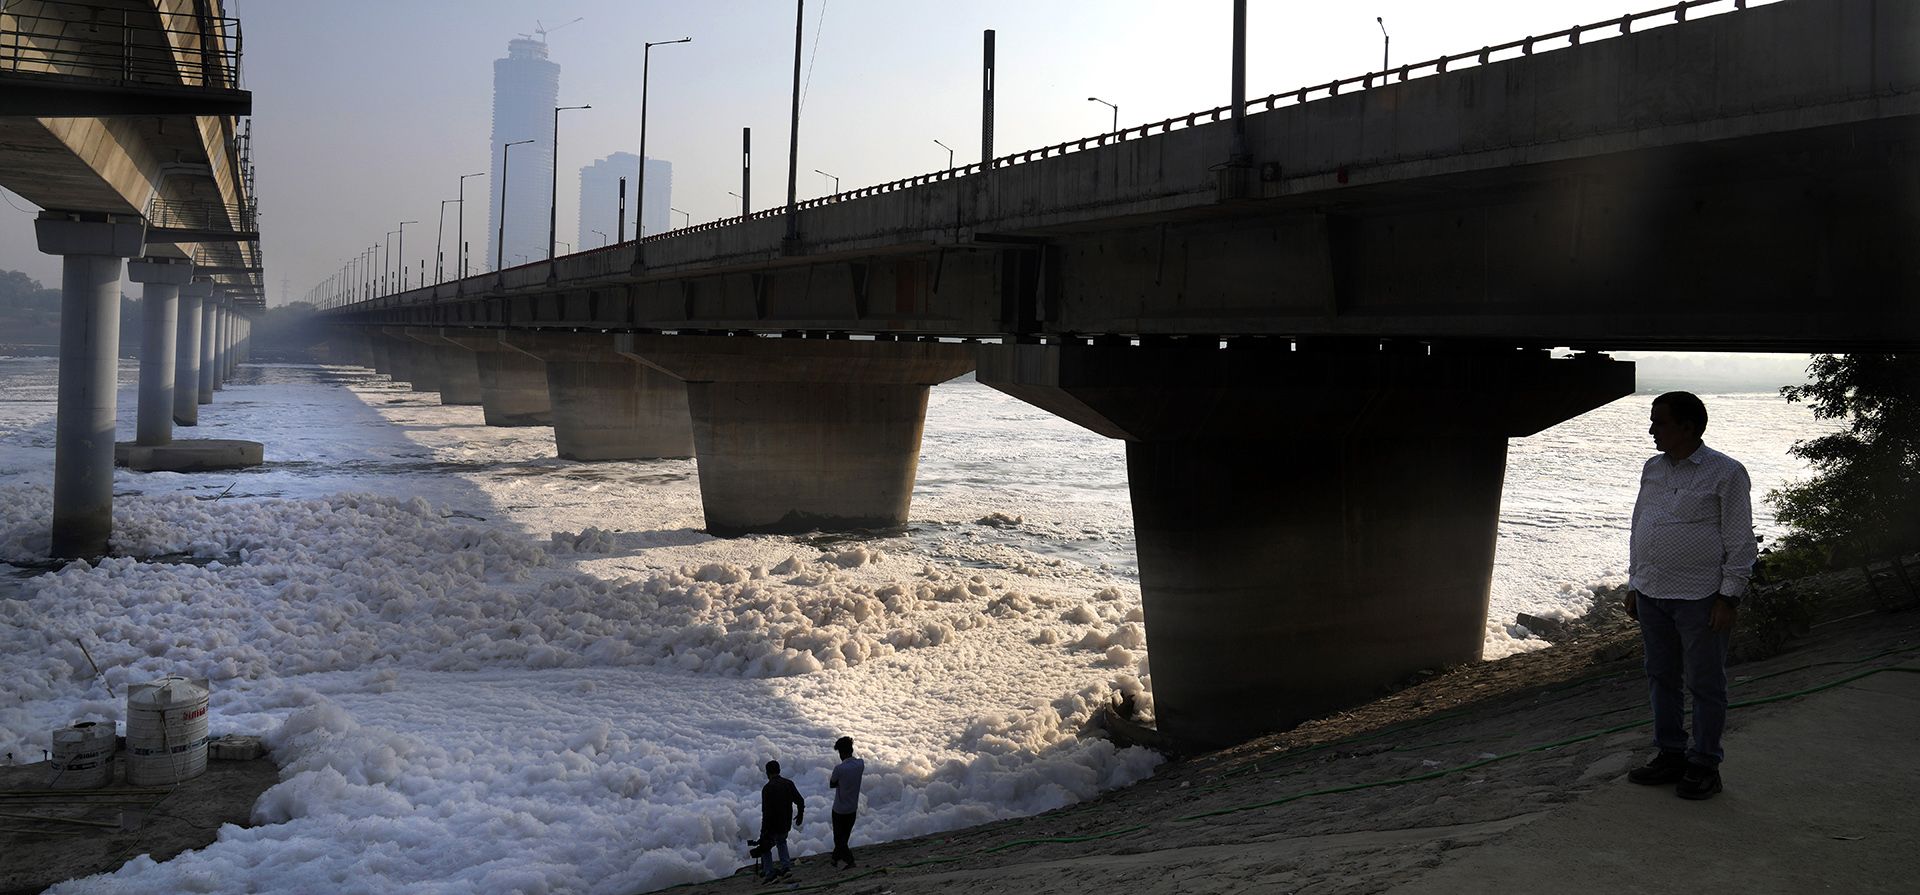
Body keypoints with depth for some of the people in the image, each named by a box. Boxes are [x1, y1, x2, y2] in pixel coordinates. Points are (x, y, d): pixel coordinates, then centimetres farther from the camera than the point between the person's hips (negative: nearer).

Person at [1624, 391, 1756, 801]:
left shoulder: (1726, 473, -8)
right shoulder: (1652, 469, 11)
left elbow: (1740, 542, -8)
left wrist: (1729, 597, -12)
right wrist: (1634, 585, 14)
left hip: (1700, 598, -6)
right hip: (1652, 596, 7)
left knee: (1705, 685, 2)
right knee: (1661, 679, 13)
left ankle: (1704, 765, 12)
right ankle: (1670, 755, 25)